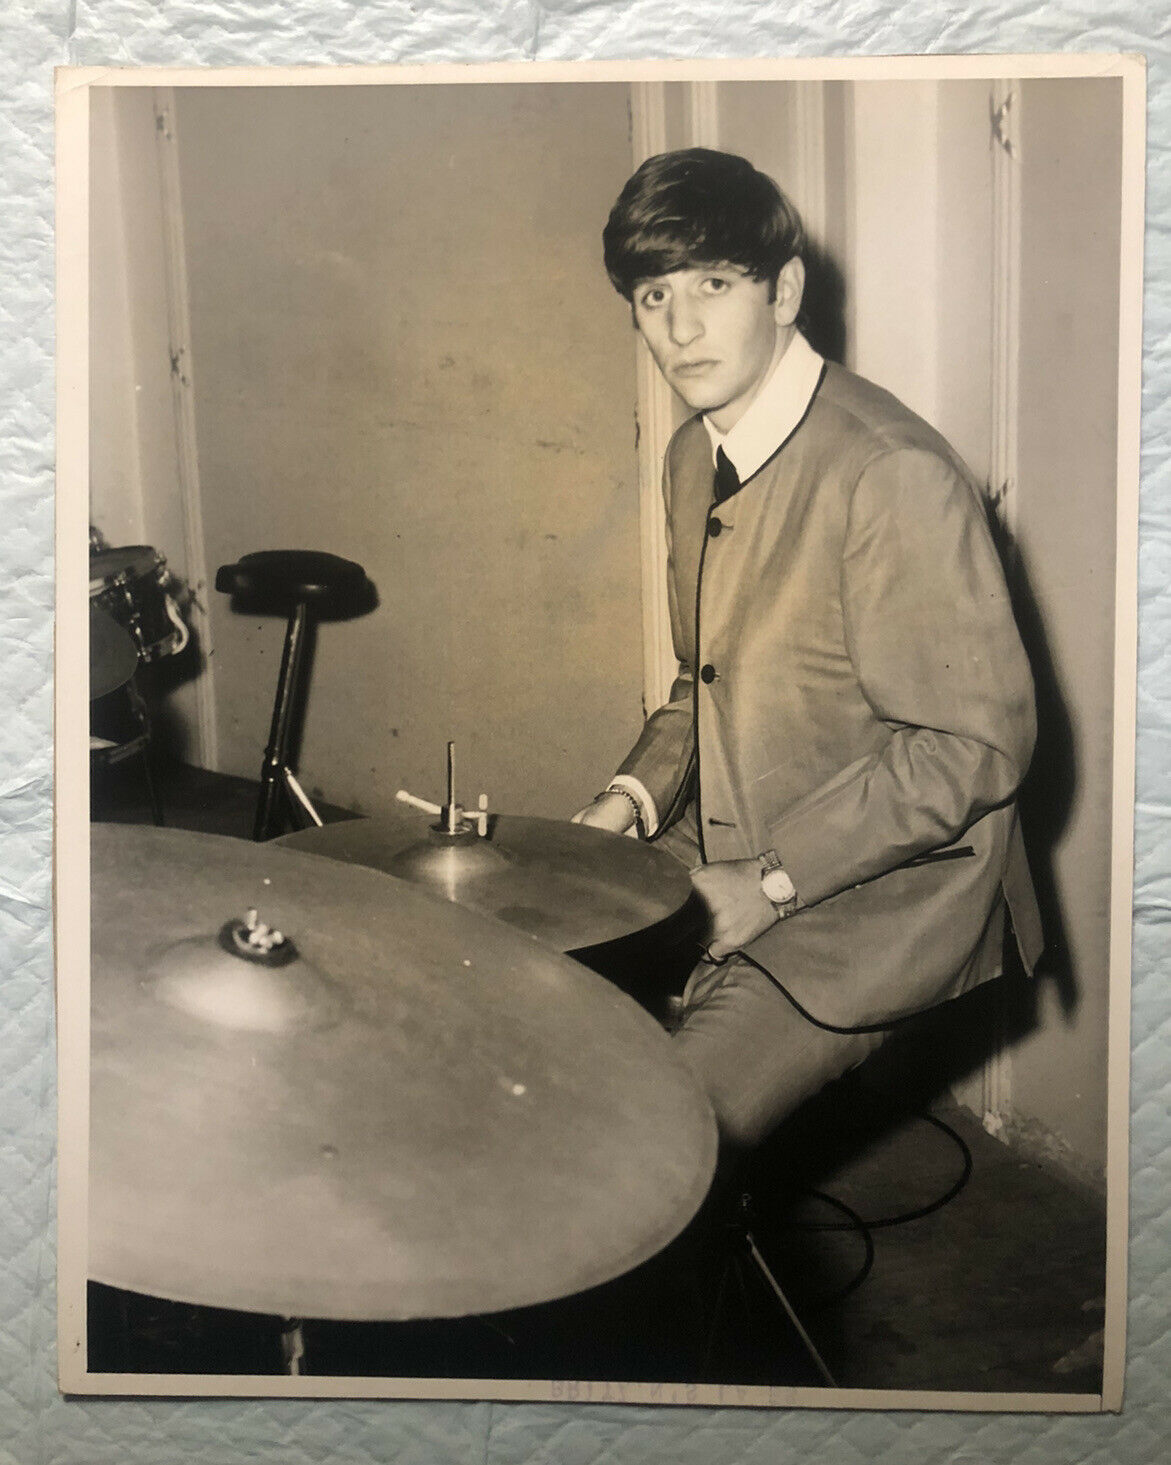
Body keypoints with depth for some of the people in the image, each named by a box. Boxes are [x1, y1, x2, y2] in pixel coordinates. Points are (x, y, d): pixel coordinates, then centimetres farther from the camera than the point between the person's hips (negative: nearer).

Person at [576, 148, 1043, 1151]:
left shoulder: (896, 476, -23)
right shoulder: (694, 457, 5)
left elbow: (975, 743, -21)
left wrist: (772, 881, -21)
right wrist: (634, 798, 0)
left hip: (872, 893, -8)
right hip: (719, 855, 8)